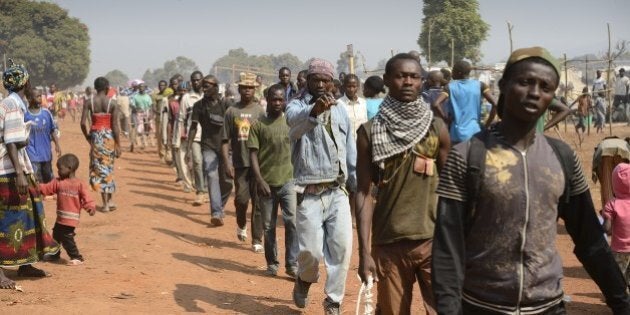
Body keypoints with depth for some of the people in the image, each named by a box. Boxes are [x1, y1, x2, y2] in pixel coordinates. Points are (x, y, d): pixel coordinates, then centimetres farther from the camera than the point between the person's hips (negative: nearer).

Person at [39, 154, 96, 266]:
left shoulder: (79, 184, -11)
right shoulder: (58, 182, 6)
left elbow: (86, 197, -13)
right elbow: (47, 188, 6)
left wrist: (91, 207, -25)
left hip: (71, 217, -7)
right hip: (60, 217, 7)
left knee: (66, 237, -9)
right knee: (56, 235, 19)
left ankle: (76, 257, 1)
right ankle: (54, 254, 38)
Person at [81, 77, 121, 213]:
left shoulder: (89, 101, -3)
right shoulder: (112, 102, -6)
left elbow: (83, 123, -8)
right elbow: (115, 125, -8)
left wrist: (88, 137, 10)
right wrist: (118, 145, -2)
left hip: (96, 136, 0)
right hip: (109, 136, 0)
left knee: (99, 168, 8)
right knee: (108, 168, 14)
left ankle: (105, 202, 5)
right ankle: (109, 201, 19)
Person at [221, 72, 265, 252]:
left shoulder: (260, 111, 4)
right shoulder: (232, 111, 4)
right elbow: (225, 140, 3)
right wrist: (227, 163, -7)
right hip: (240, 163, 0)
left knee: (258, 202, 0)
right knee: (241, 198, -3)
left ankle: (257, 240, 8)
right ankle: (241, 225, 29)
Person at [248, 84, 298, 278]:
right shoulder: (258, 125, 0)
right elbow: (253, 154, -3)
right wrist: (259, 180, -13)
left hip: (288, 181, 0)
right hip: (266, 183, 0)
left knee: (292, 222, -10)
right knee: (268, 226, 8)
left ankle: (292, 264, -2)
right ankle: (272, 263, 23)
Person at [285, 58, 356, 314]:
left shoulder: (340, 108, 9)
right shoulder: (297, 106, -6)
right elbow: (296, 120, -32)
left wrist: (356, 183, 15)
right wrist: (314, 110, -54)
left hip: (338, 191, 4)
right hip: (310, 193, -4)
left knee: (342, 247, 0)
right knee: (312, 251, -4)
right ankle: (304, 280, 30)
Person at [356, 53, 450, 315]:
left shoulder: (437, 128, 2)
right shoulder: (370, 132, -1)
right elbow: (364, 192, -2)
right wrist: (364, 251, -8)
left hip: (433, 241, 1)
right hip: (389, 244, 0)